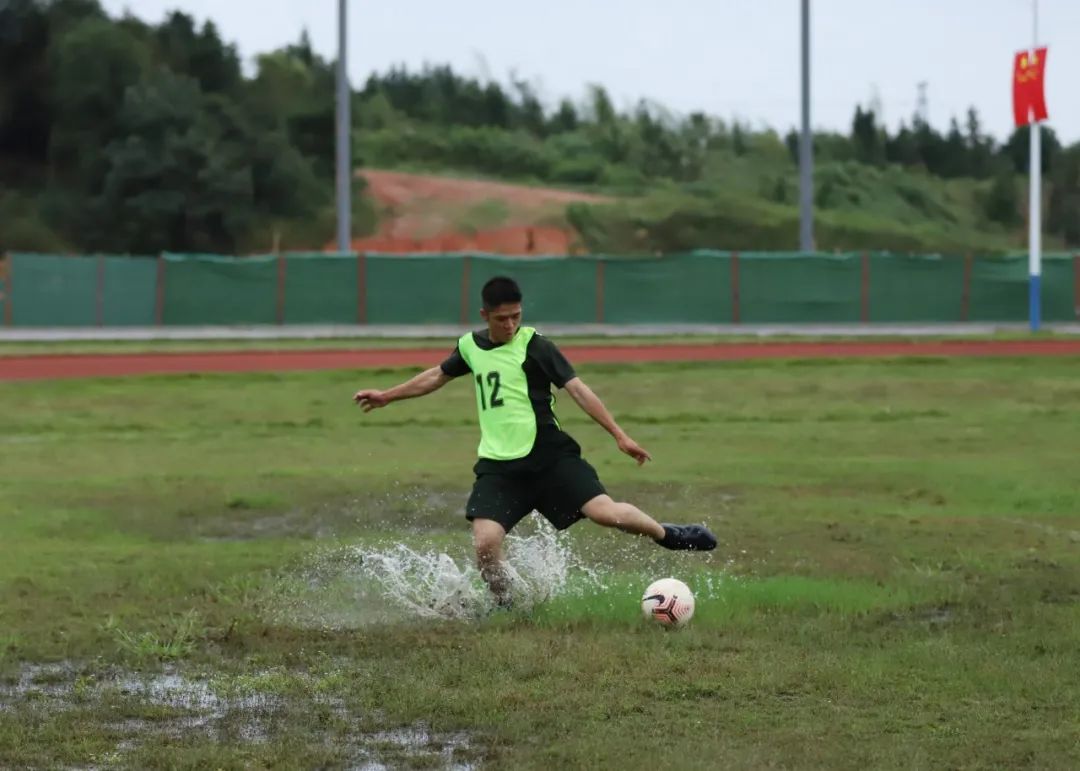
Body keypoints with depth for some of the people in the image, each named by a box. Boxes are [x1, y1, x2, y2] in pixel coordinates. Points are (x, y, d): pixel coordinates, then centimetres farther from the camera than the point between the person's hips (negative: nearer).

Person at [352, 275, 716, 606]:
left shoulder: (535, 346, -4)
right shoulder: (471, 346, 11)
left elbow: (577, 389, -8)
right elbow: (437, 376, 31)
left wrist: (619, 435, -15)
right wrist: (386, 396, 39)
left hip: (549, 456, -3)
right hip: (498, 465, 3)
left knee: (604, 511, -20)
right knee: (485, 542, -18)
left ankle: (666, 534, 11)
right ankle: (504, 605, 10)